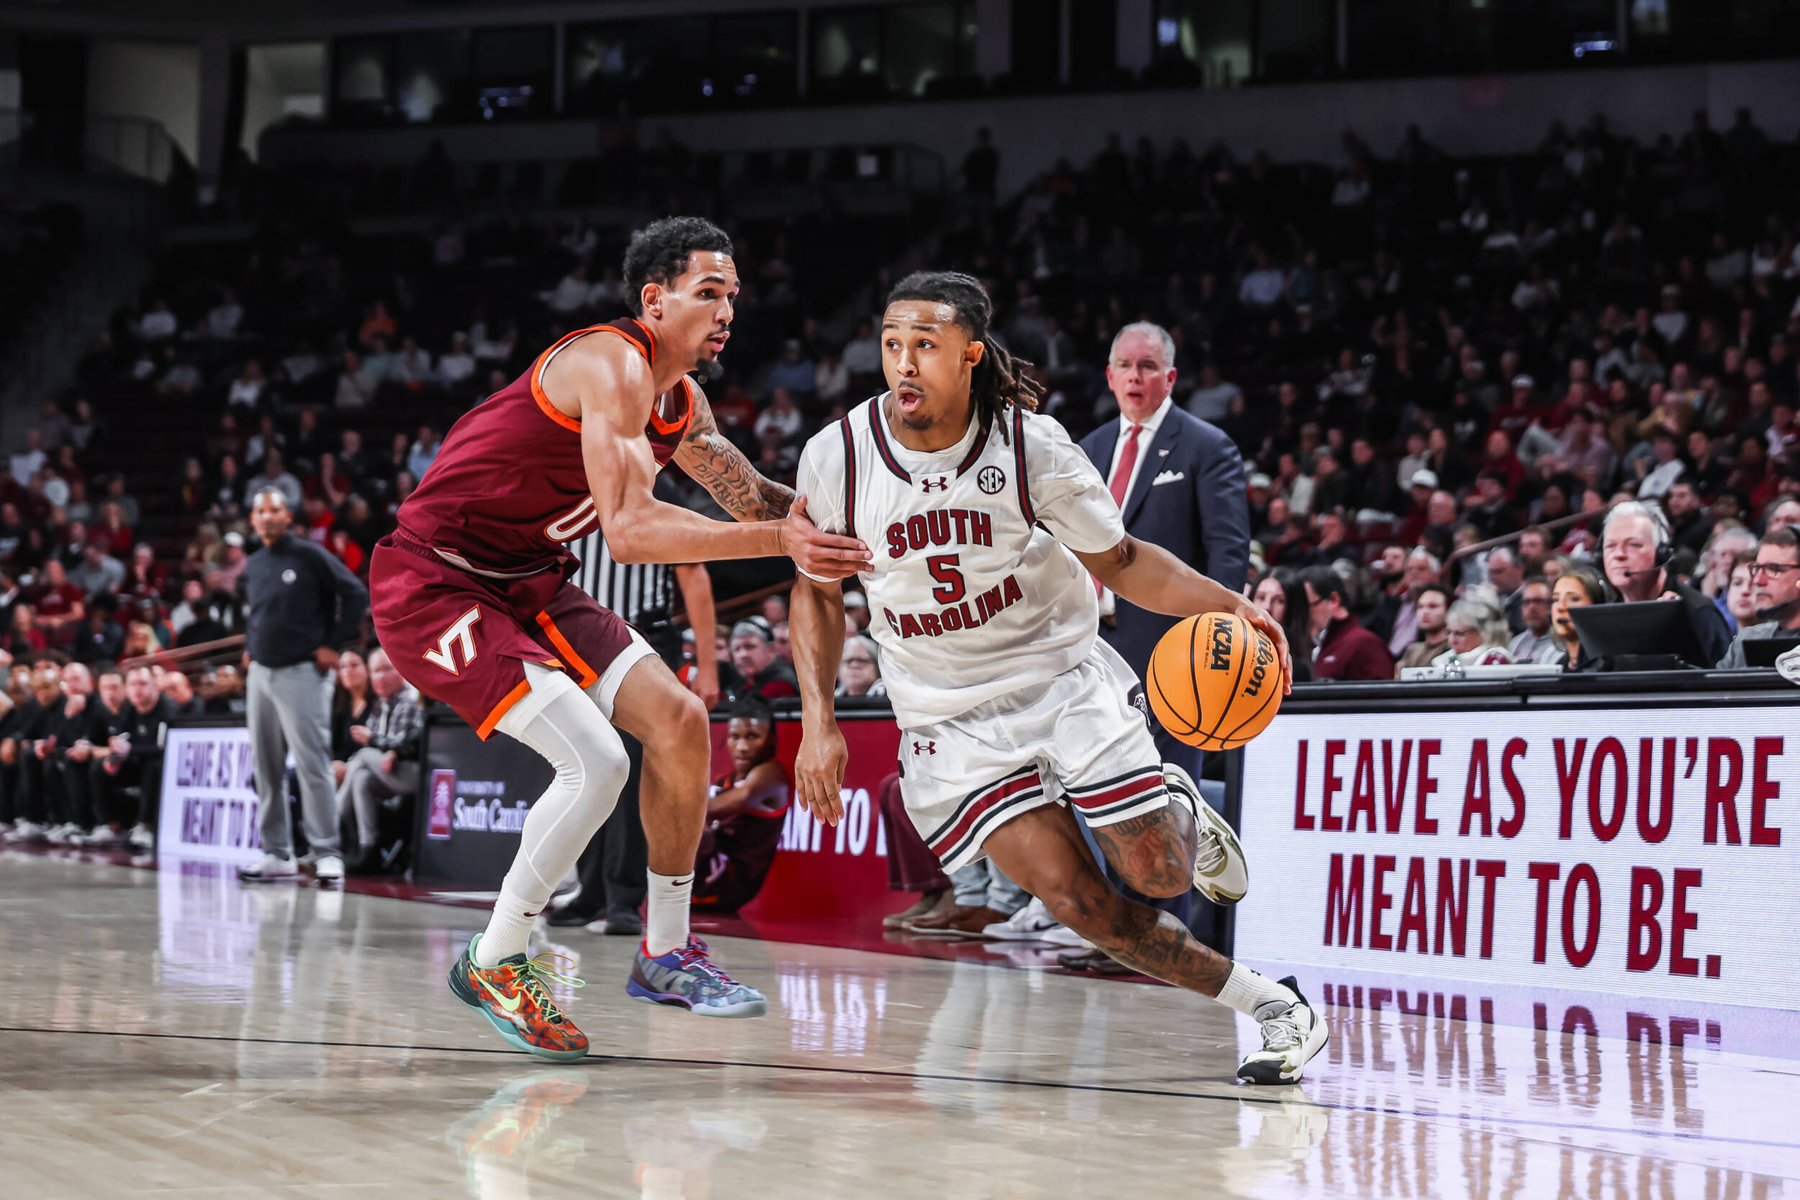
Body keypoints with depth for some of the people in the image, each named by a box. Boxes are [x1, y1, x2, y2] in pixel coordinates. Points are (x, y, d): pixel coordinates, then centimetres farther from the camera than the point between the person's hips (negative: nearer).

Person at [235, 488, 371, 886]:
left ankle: (327, 853, -9)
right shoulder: (253, 566, 14)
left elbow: (356, 595, -5)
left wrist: (334, 645, -7)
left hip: (301, 674, -7)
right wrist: (249, 646, 16)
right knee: (268, 769, 7)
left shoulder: (309, 556, -5)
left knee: (311, 764, -11)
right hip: (260, 674, 7)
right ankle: (278, 854, 13)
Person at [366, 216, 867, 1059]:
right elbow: (630, 533, -32)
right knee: (595, 762, -20)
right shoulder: (612, 366, -22)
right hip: (433, 586, -9)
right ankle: (494, 965, -4)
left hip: (527, 583, 10)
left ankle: (666, 953, 14)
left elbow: (758, 499, 20)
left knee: (677, 720, 1)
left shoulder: (681, 404, 8)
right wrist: (779, 539, -36)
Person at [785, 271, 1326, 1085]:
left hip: (1061, 675, 0)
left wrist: (1228, 606, -18)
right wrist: (818, 721, -4)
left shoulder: (1030, 445, -14)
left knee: (1158, 873, -11)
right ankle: (1268, 1005, 1)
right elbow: (817, 589, 5)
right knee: (1073, 899, -14)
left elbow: (1118, 563, -1)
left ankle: (1182, 816, 28)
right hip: (947, 714, 0)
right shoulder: (837, 459, -12)